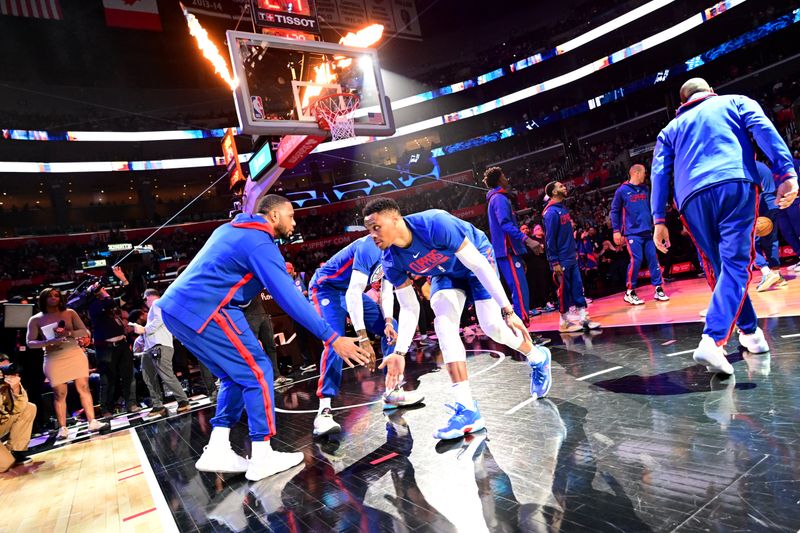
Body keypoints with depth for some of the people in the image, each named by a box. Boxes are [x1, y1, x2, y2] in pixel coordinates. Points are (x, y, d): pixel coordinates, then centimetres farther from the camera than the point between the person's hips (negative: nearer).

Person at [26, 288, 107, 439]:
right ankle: (62, 428, 11)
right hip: (54, 360, -1)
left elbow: (85, 332, 0)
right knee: (59, 394, 3)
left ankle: (92, 422, 1)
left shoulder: (70, 313, 4)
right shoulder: (35, 319, 2)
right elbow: (30, 343, -2)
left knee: (84, 388, -2)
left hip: (75, 355, 1)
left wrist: (68, 333, -18)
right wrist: (48, 342, -20)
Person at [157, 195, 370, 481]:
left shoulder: (231, 228, 16)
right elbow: (290, 299, -19)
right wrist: (332, 338, -19)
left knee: (235, 375, 15)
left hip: (176, 306, 10)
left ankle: (217, 452, 14)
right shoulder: (260, 244, -12)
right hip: (204, 311, -10)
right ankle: (262, 458, 2)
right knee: (257, 372, -2)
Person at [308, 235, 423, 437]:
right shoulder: (370, 248, -32)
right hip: (325, 288, -9)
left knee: (391, 328, 2)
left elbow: (387, 291, 2)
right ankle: (324, 410, -24)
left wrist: (388, 321, -16)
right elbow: (353, 294, -36)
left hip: (349, 291, 9)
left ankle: (392, 392, 8)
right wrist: (363, 338, -40)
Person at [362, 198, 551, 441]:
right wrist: (400, 352, -18)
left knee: (492, 326, -16)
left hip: (477, 258, -4)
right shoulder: (391, 261, -21)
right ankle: (467, 409, -18)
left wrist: (508, 310, -33)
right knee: (443, 322, -20)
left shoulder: (435, 224, -39)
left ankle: (538, 358, 20)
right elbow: (409, 308, -10)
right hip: (445, 273, 4)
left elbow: (478, 265, -32)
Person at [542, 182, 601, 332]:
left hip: (572, 258, 8)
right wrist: (554, 262, -19)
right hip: (561, 261, -8)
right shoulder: (551, 212, -15)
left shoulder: (563, 209, 13)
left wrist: (575, 250, 15)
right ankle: (564, 322, 10)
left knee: (577, 287, 8)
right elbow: (550, 239, -18)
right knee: (564, 291, 0)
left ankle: (583, 318, 13)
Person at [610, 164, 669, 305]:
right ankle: (629, 292, 1)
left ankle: (658, 288, 10)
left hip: (647, 231, 6)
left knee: (653, 258, 2)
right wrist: (616, 231, -4)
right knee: (636, 260, -11)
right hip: (633, 232, -5)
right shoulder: (622, 191, -2)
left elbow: (650, 208, 20)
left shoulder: (645, 189, 14)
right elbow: (614, 211, 1)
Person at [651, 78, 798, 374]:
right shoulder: (735, 102, 26)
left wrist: (659, 220, 9)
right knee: (735, 264, -7)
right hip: (736, 185, -2)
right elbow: (764, 130, 5)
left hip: (693, 197, 2)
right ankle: (712, 339, -25)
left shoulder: (671, 129, 29)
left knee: (719, 268, 16)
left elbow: (659, 172, 15)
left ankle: (749, 331, 27)